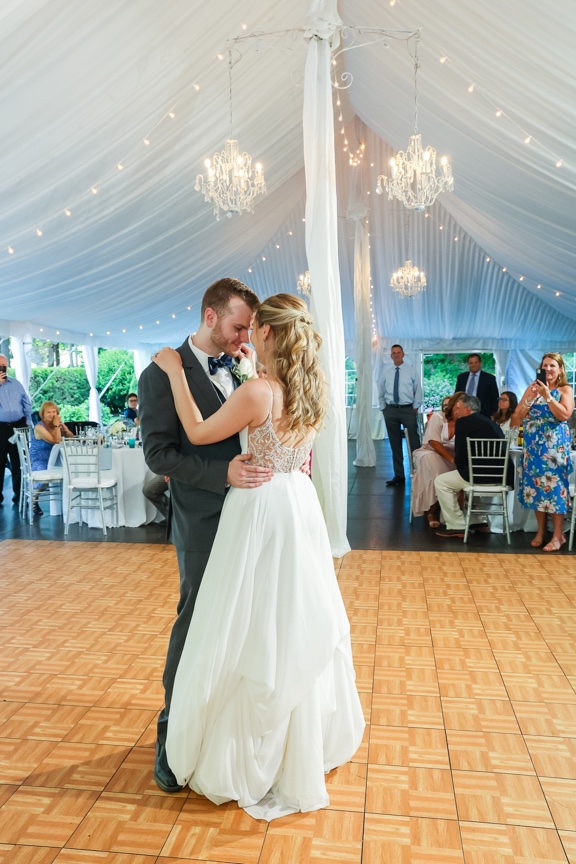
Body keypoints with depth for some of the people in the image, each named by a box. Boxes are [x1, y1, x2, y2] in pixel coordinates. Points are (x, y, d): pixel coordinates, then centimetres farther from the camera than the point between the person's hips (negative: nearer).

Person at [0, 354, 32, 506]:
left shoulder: (16, 384, 10)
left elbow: (27, 404, 13)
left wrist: (28, 422, 5)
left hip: (18, 426, 2)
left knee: (18, 460, 7)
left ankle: (18, 493, 15)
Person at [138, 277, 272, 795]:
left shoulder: (237, 371, 9)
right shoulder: (163, 374, -11)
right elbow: (158, 454, -16)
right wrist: (224, 472, -27)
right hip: (204, 525, -6)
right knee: (196, 625, 6)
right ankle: (173, 733, 25)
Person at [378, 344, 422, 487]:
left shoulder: (411, 370, 2)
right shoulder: (386, 372, 9)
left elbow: (418, 390, 3)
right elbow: (381, 392, 15)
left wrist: (415, 407, -3)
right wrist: (383, 408, 9)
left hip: (408, 410, -3)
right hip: (390, 410, 3)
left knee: (413, 442, -6)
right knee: (395, 444, 7)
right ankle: (398, 475, 15)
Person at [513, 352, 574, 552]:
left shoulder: (565, 390, 1)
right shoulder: (532, 388, 11)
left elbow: (564, 415, -15)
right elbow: (517, 418, 4)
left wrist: (547, 395, -18)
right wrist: (530, 397, -9)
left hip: (555, 446, -4)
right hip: (533, 445, 4)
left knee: (554, 485, -5)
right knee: (535, 486, 5)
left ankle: (558, 535, 2)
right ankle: (540, 531, 16)